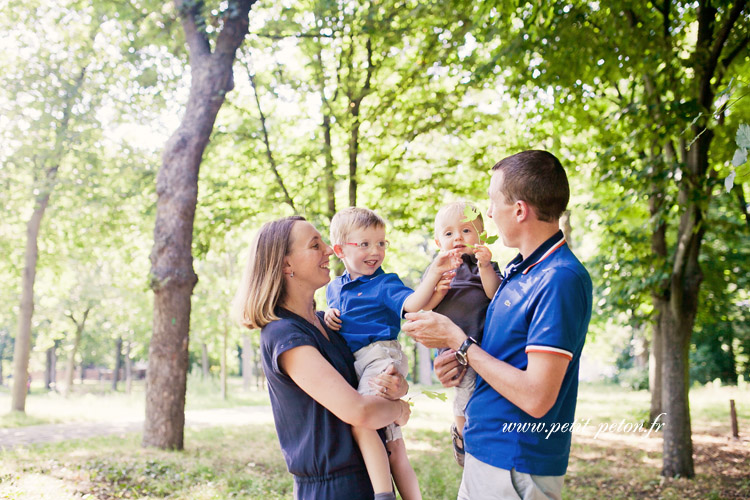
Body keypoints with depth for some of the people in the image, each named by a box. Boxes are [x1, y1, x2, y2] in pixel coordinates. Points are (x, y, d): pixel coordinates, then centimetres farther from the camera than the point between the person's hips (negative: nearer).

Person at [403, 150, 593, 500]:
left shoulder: (561, 280, -22)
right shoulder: (520, 269, 8)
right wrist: (463, 360, -1)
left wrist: (456, 340, -18)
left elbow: (535, 397, -26)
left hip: (517, 470, -8)